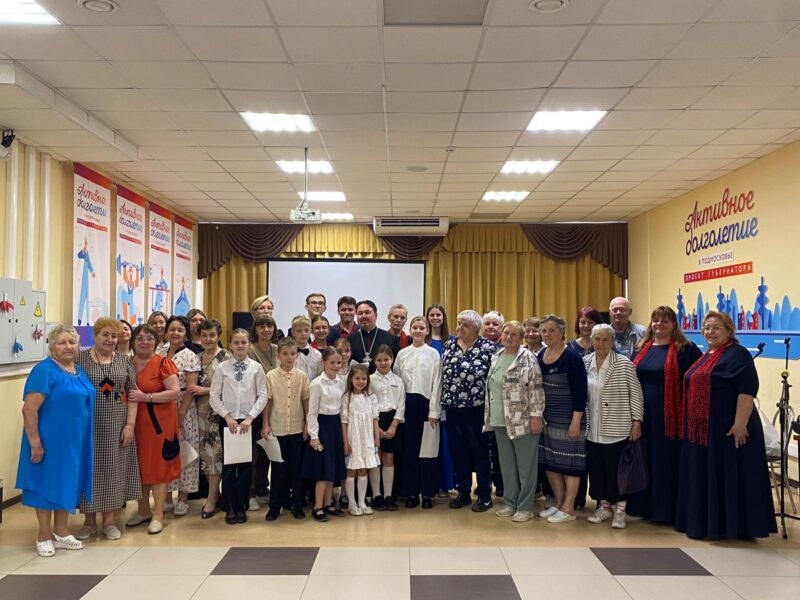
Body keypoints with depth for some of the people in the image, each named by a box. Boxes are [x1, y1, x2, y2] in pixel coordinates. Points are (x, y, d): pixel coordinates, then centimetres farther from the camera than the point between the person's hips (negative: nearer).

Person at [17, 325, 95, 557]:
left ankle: (61, 532, 29)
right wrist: (35, 443, -22)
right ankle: (44, 536, 19)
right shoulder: (44, 371, -16)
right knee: (47, 482, 5)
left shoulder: (79, 371, 8)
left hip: (74, 440, 8)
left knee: (67, 482, 15)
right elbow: (29, 409, -20)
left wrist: (85, 439, 16)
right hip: (50, 439, -8)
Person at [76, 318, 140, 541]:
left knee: (113, 469, 7)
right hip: (89, 425, -2)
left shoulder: (124, 360, 5)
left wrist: (130, 424, -4)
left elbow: (132, 394, 4)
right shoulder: (80, 359, -1)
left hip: (116, 426, 2)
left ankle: (109, 520, 18)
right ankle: (89, 521, 19)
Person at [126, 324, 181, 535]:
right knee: (140, 465, 12)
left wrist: (146, 396, -20)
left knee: (158, 465, 1)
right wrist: (127, 397, -1)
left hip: (159, 421, -5)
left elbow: (176, 392, -16)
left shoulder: (162, 363, -9)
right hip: (135, 421, 5)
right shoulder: (128, 363, 7)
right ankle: (143, 510, 27)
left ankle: (158, 515, 9)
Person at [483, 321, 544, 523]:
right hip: (500, 421, 7)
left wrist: (536, 415, -17)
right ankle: (510, 502, 26)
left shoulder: (527, 358, -9)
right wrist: (489, 416, 16)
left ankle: (525, 507, 12)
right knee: (506, 464, 14)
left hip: (523, 421, -7)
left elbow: (536, 389, -13)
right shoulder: (496, 357, 11)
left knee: (526, 465, 3)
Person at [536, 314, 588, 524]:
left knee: (569, 461, 1)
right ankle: (559, 502, 27)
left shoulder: (571, 358, -13)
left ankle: (569, 508, 12)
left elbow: (580, 392, -15)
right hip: (548, 419, 7)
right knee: (550, 462, 12)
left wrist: (576, 421, -18)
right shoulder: (541, 357, 7)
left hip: (568, 419, -7)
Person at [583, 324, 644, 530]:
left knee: (616, 470, 1)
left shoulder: (624, 364, -7)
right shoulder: (585, 363, 5)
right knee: (596, 468, 10)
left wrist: (637, 421, -8)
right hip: (593, 429, 4)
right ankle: (604, 506, 25)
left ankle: (619, 510, 15)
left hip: (616, 428, -4)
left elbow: (636, 394, -5)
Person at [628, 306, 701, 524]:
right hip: (643, 415, 5)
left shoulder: (686, 349, -2)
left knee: (668, 462, 0)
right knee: (646, 461, 11)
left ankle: (668, 509, 10)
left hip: (670, 416, -5)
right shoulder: (641, 349, 13)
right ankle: (646, 505, 22)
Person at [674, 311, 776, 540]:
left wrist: (740, 424, -24)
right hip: (703, 430, 9)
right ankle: (707, 522, 23)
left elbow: (747, 390, -19)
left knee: (728, 476, -2)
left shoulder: (737, 354, -11)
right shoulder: (706, 357, 17)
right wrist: (691, 426, 21)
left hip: (727, 430, -9)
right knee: (706, 476, 14)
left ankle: (729, 526, 6)